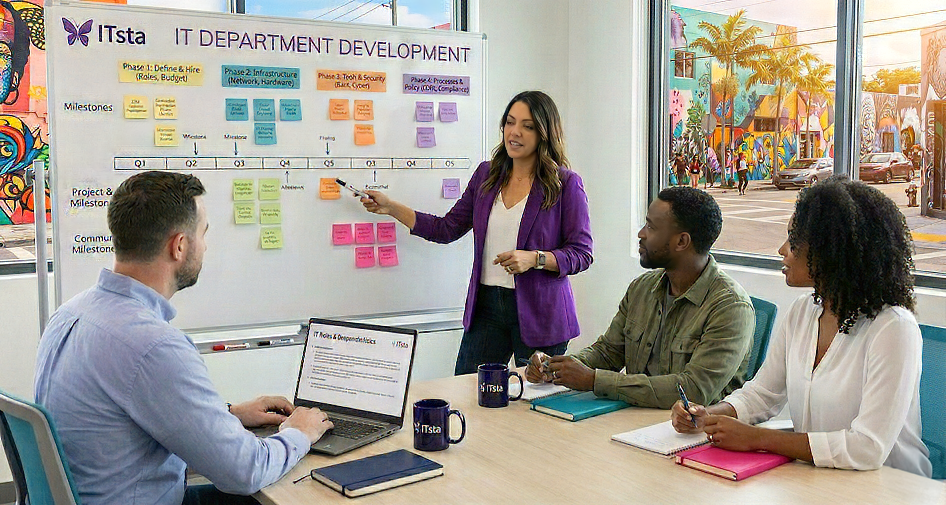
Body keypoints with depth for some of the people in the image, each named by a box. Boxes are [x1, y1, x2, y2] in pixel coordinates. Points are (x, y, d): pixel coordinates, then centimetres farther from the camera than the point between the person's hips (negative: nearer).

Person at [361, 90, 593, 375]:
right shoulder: (486, 174, 10)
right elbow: (447, 229, 13)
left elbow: (581, 254, -5)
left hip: (538, 312, -4)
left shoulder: (566, 184, -5)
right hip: (486, 306, 4)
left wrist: (534, 258, -20)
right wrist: (391, 208, 9)